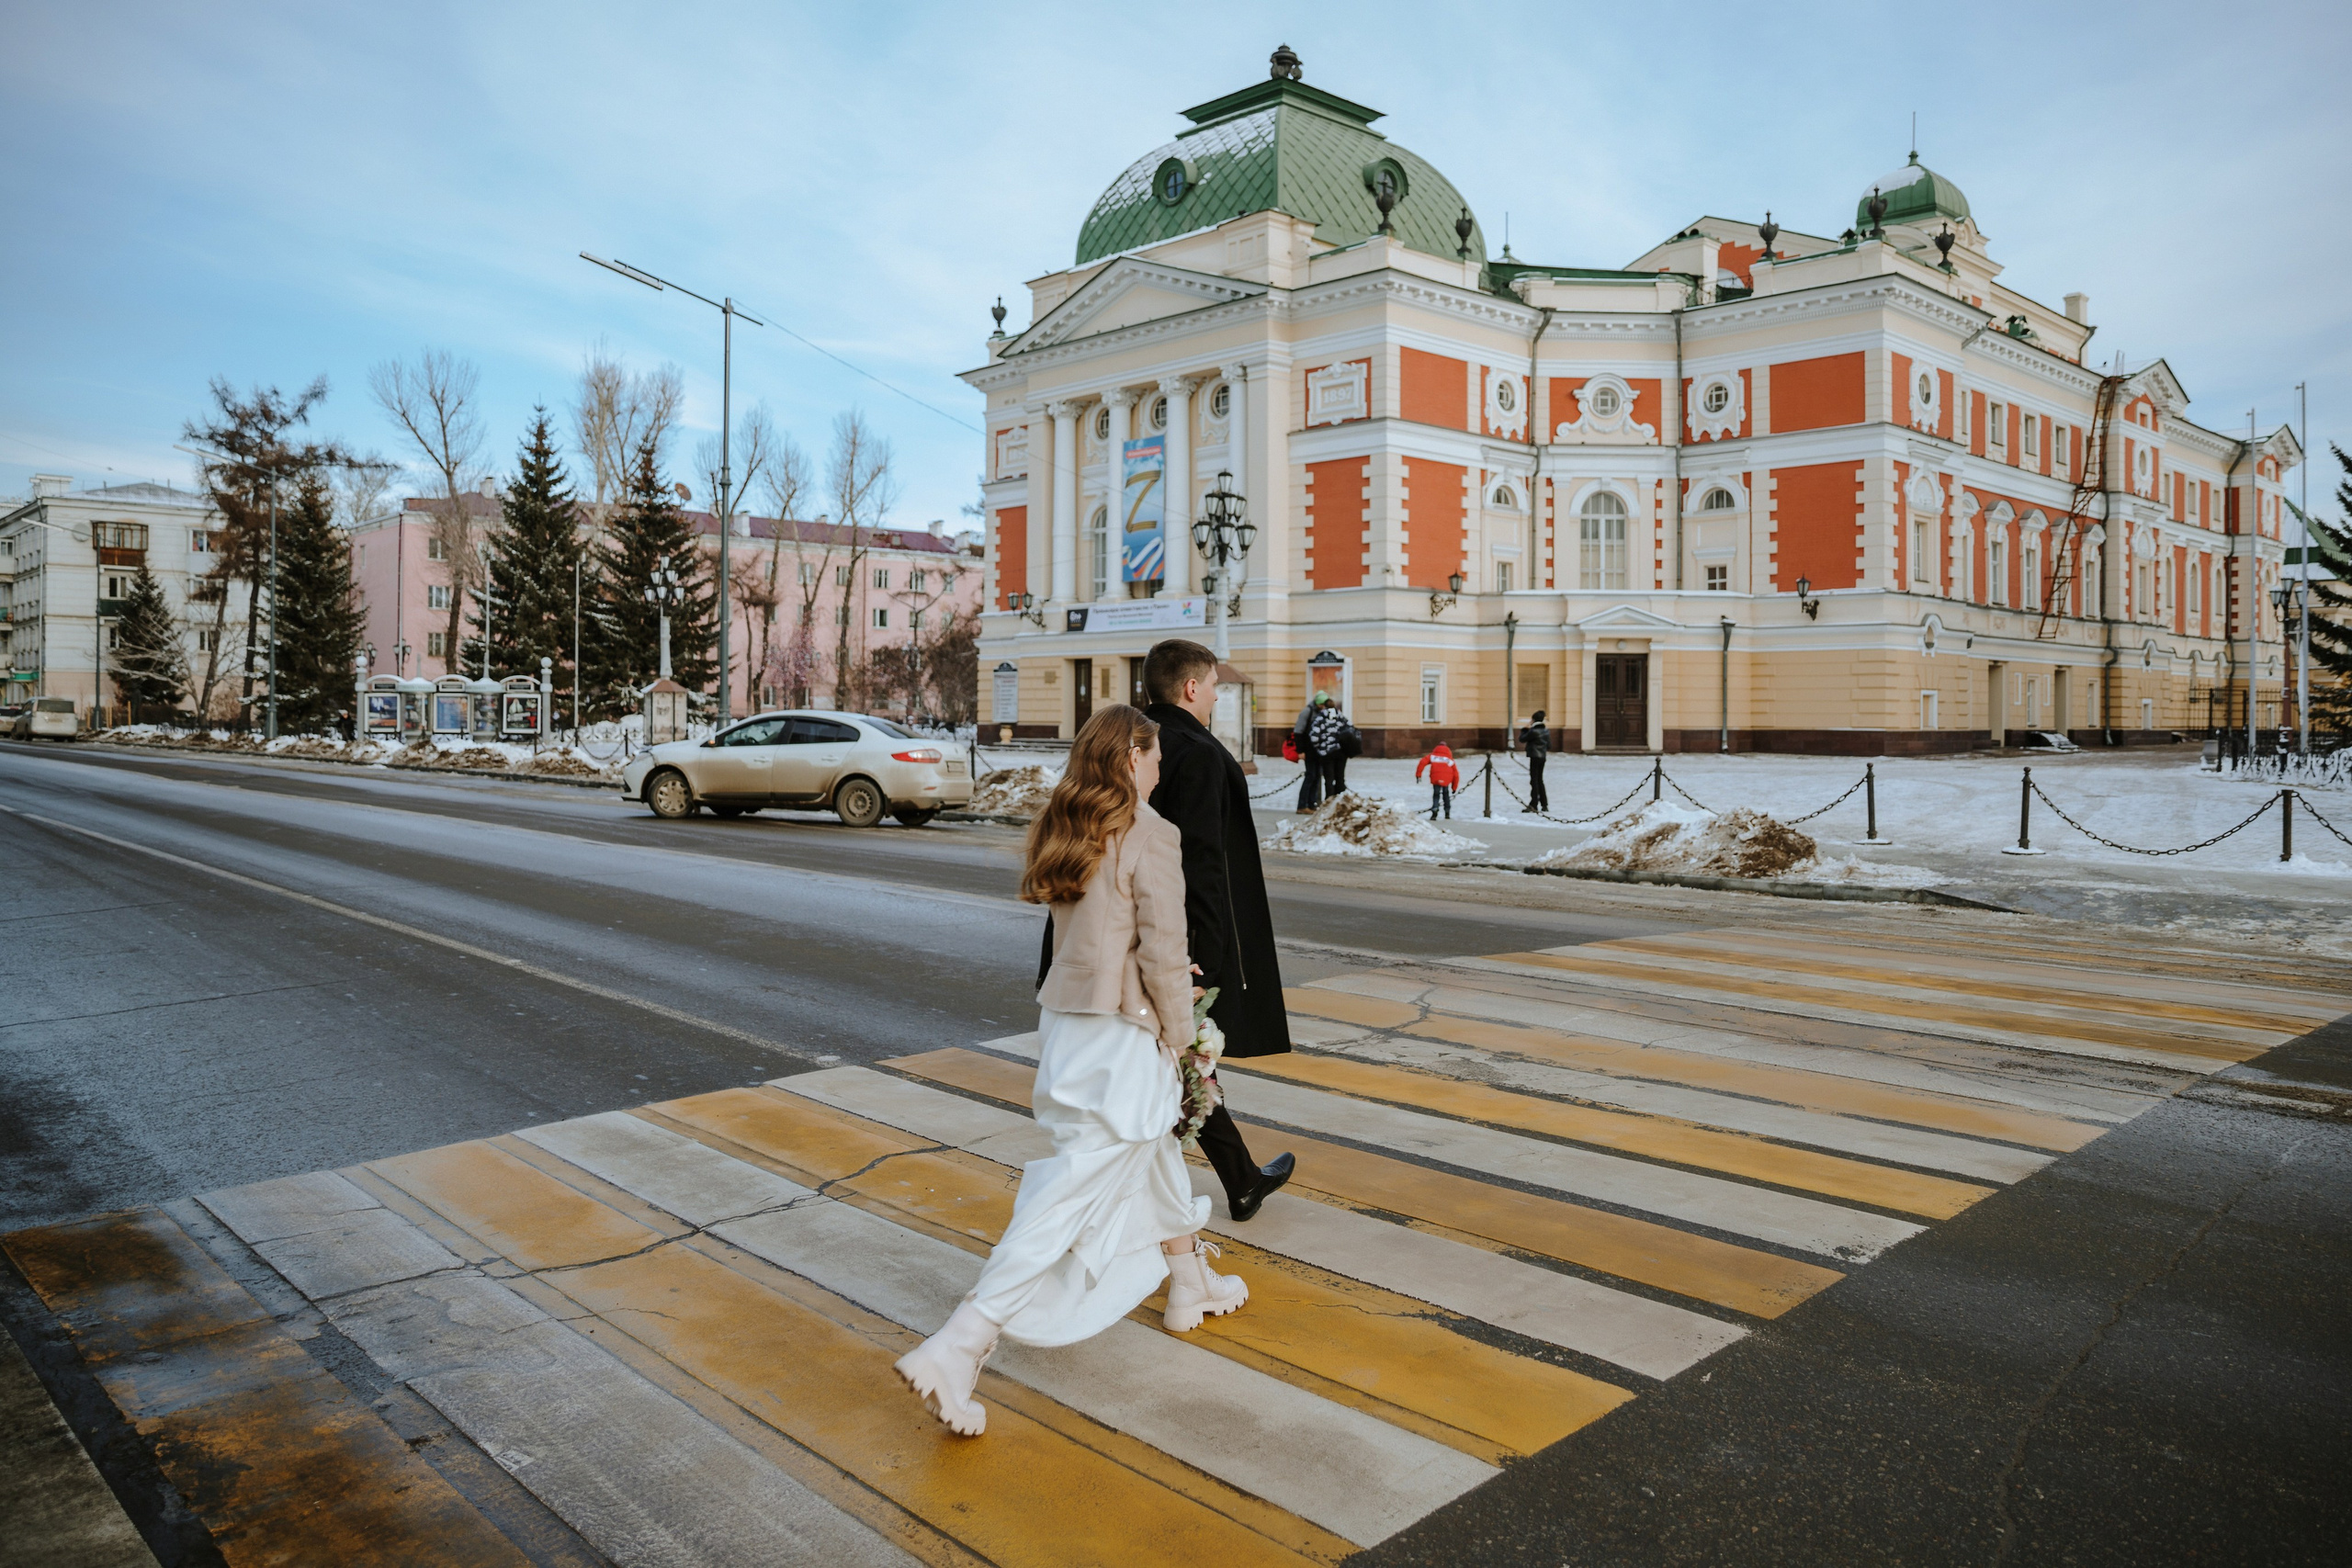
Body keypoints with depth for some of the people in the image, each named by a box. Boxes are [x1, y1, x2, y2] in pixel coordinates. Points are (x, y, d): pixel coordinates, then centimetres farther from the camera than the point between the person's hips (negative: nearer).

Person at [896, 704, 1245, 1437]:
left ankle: (1191, 1285, 48)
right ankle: (955, 1351, -7)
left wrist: (1168, 979, 22)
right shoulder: (1149, 836, -17)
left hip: (1065, 1018, 9)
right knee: (1073, 1195, -5)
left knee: (1157, 1149, 28)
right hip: (1121, 1037, -9)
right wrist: (1179, 1039, -2)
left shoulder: (1061, 828, 7)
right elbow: (1163, 955, -16)